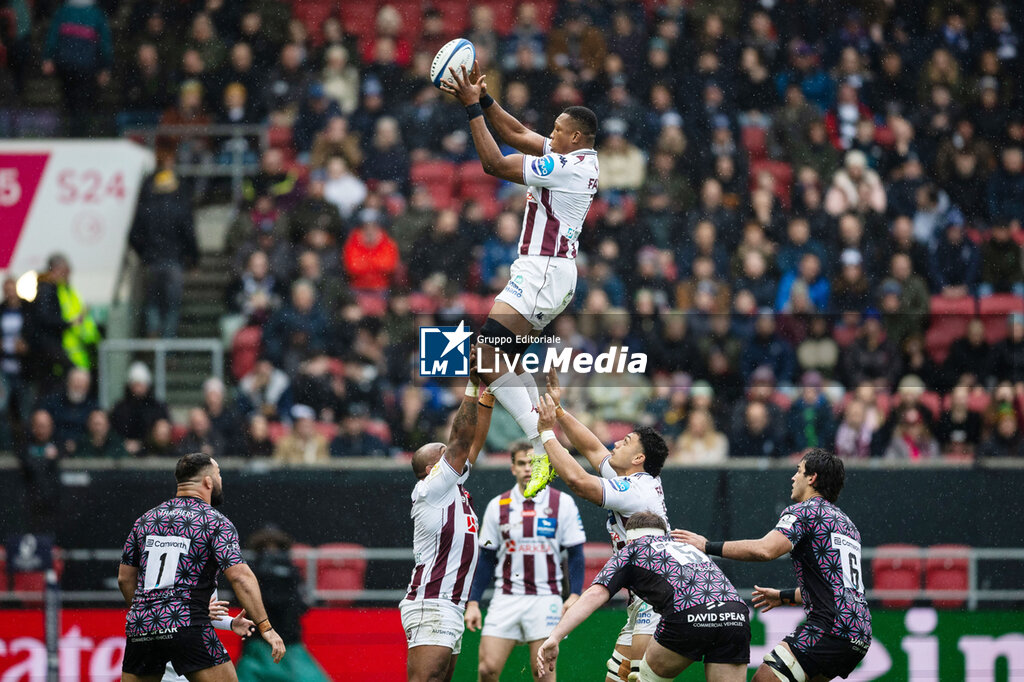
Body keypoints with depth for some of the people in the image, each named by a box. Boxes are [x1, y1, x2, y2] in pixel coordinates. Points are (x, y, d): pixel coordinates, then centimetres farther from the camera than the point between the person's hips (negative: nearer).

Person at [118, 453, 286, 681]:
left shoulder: (146, 519, 16)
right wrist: (265, 627, -11)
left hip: (139, 628, 5)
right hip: (188, 626, -5)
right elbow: (240, 576, -11)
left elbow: (125, 579, 19)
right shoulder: (215, 523, 0)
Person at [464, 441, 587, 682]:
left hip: (545, 598, -2)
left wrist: (574, 596, -9)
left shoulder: (562, 504, 1)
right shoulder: (498, 506, 7)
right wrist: (473, 602, 5)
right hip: (506, 597, 2)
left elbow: (576, 554, 3)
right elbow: (486, 559, 11)